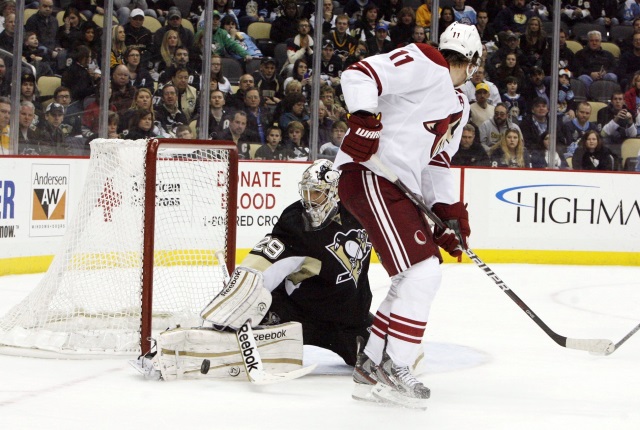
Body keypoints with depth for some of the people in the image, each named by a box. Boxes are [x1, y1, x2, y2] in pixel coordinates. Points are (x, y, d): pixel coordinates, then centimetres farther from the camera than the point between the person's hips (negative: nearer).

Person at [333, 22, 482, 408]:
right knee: (423, 273, -15)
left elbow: (437, 162, 23)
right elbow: (361, 75, -17)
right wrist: (365, 118, -31)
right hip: (370, 176, -11)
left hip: (399, 187, 11)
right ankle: (394, 370, -9)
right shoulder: (425, 64, -7)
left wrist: (450, 210, 11)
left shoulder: (460, 107, 23)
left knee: (418, 280, 14)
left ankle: (371, 367, 22)